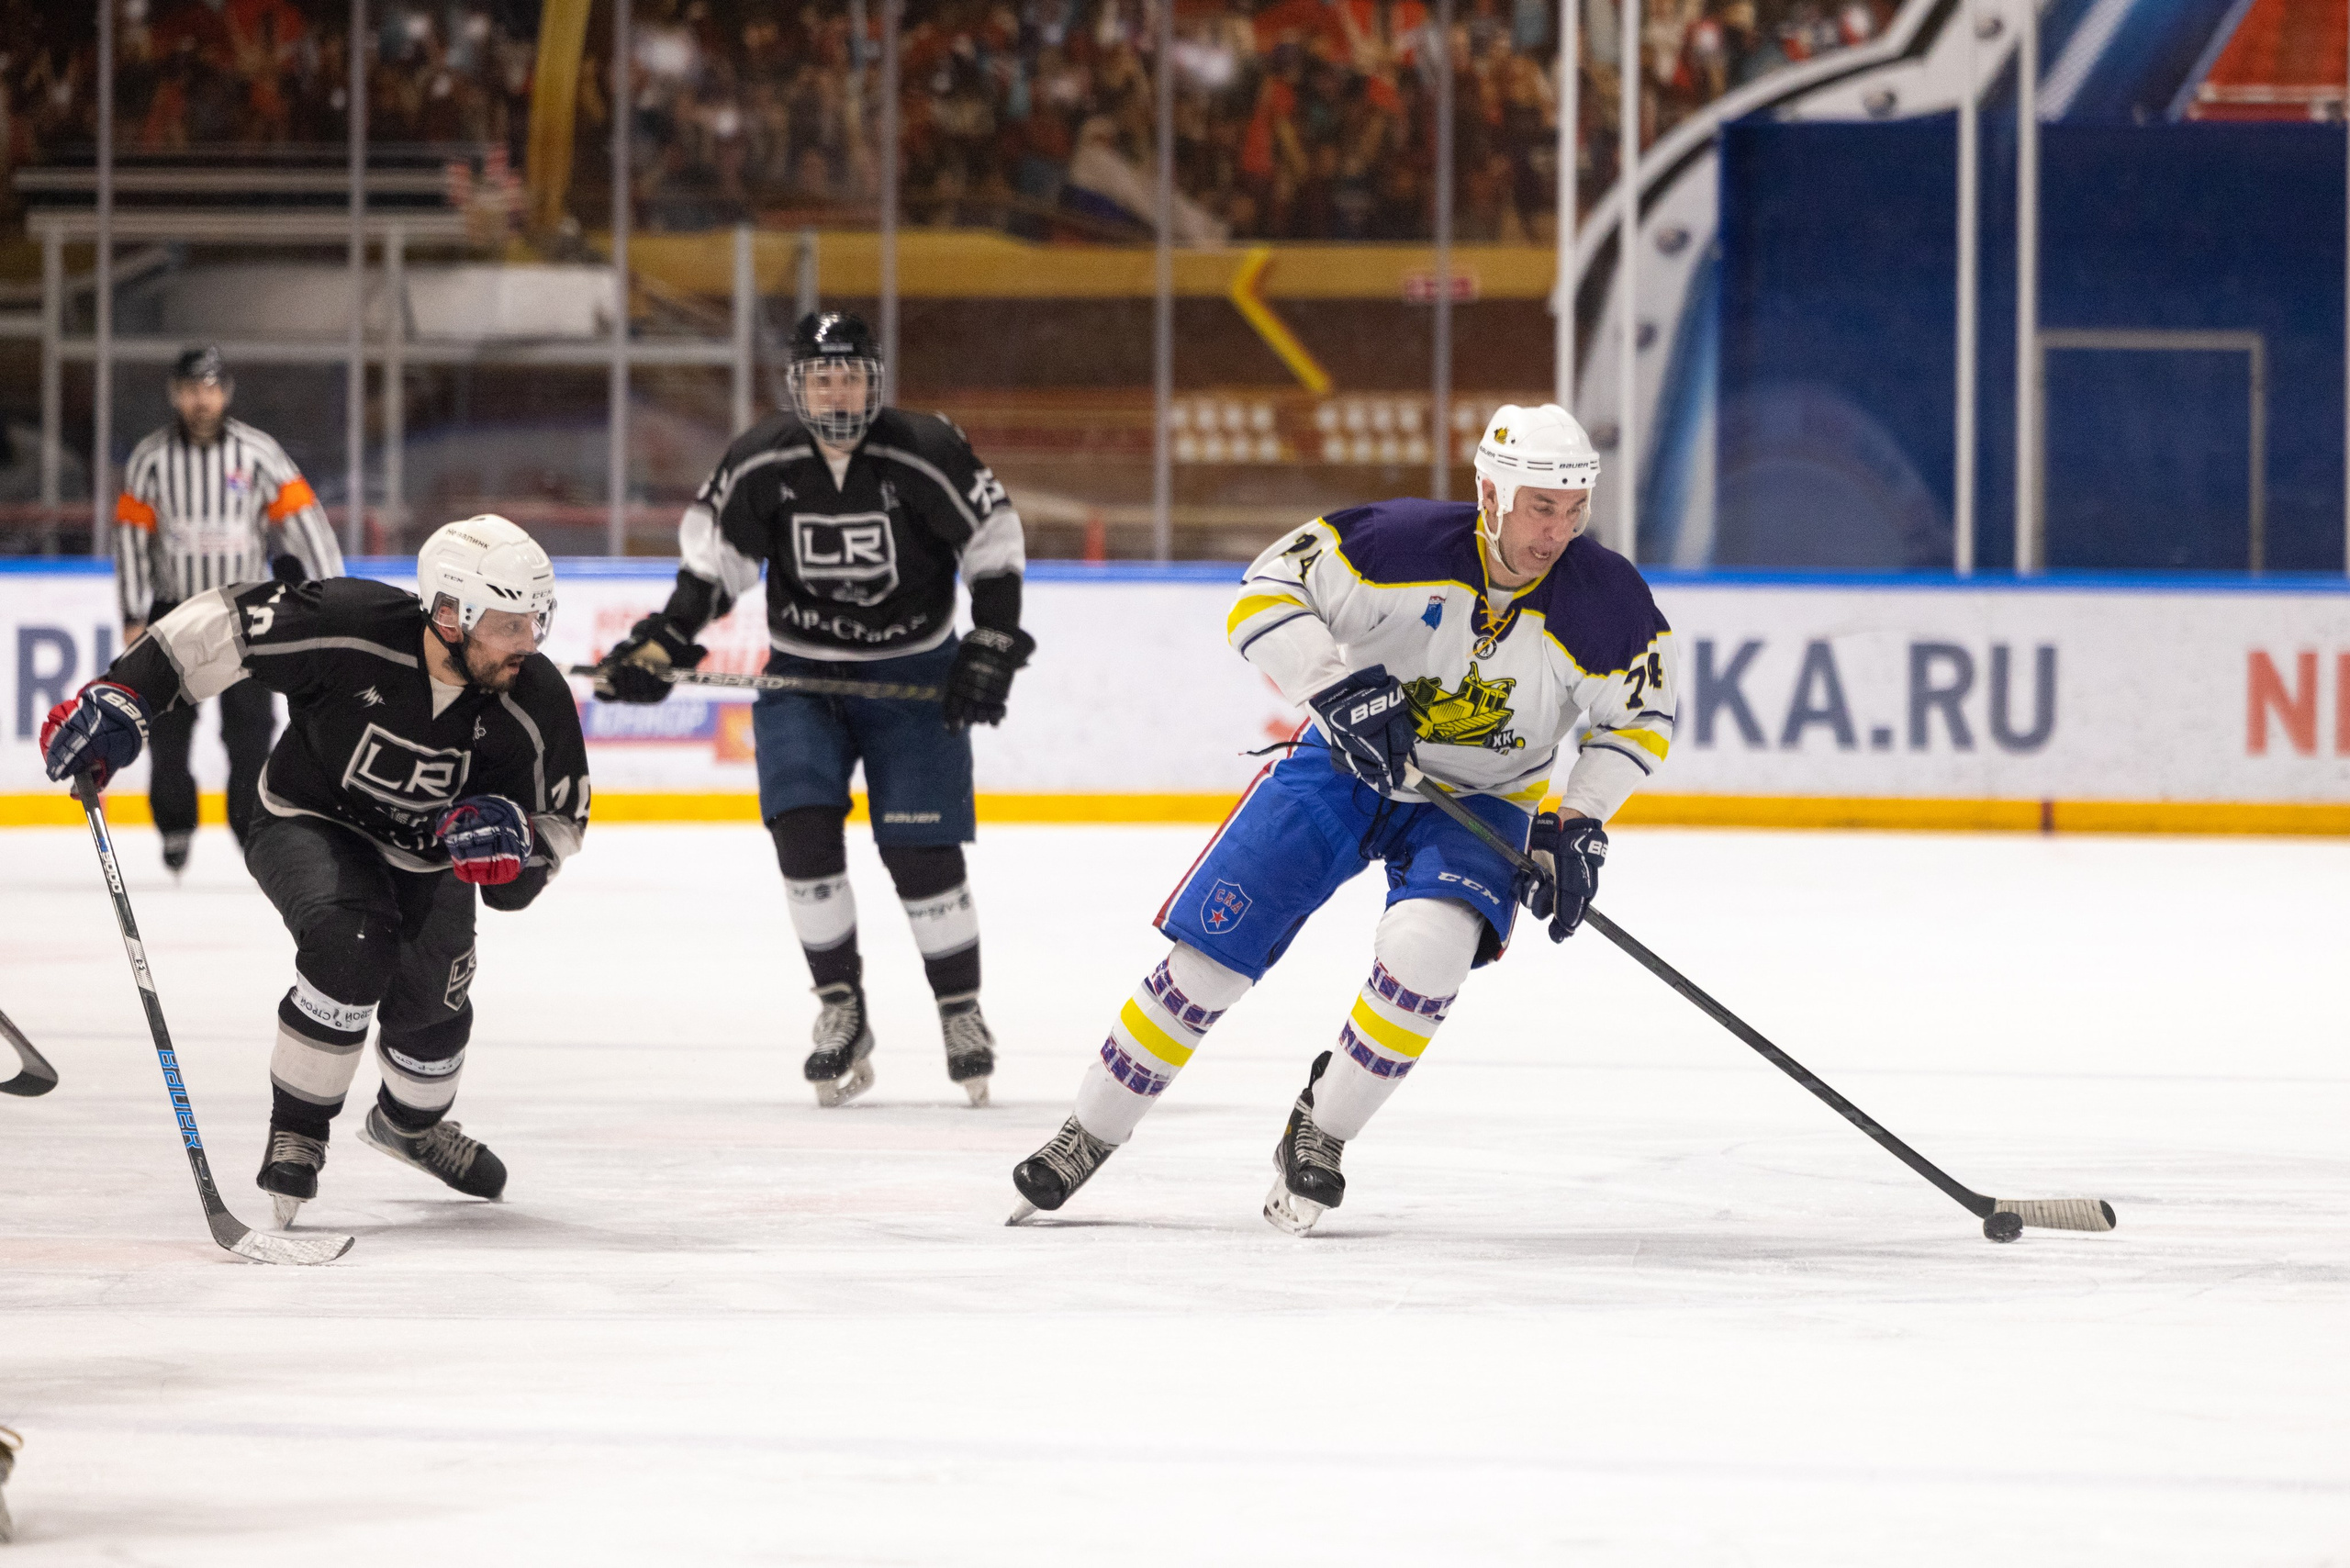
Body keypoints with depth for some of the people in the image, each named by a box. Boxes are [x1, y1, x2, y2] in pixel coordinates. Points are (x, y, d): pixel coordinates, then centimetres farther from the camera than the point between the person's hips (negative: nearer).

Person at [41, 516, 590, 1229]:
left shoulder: (537, 703, -24)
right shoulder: (347, 628, -35)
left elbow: (560, 823, -13)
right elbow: (221, 624, -23)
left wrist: (514, 835, -36)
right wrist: (123, 696, -27)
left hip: (427, 858, 4)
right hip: (308, 824, -4)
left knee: (428, 1002, 6)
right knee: (352, 944, -30)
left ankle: (411, 1122, 44)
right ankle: (295, 1133, -11)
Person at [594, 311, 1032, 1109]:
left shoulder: (924, 454, -16)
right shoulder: (759, 462, -9)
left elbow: (995, 542, -8)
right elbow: (714, 556, 2)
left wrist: (992, 647, -12)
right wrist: (663, 641, -7)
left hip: (913, 676, -2)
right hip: (802, 675, 2)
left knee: (922, 850, -8)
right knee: (803, 827, -15)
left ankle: (962, 1013, 11)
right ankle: (841, 1012, -2)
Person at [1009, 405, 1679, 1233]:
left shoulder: (1605, 599, -19)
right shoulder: (1404, 542, -25)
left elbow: (1641, 716, -3)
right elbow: (1263, 596, -21)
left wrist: (1577, 822, -15)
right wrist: (1342, 689, -34)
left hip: (1481, 799, 0)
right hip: (1348, 764, 0)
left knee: (1427, 946, -30)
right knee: (1213, 948, -5)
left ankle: (1318, 1136, -9)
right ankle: (1091, 1133, 14)